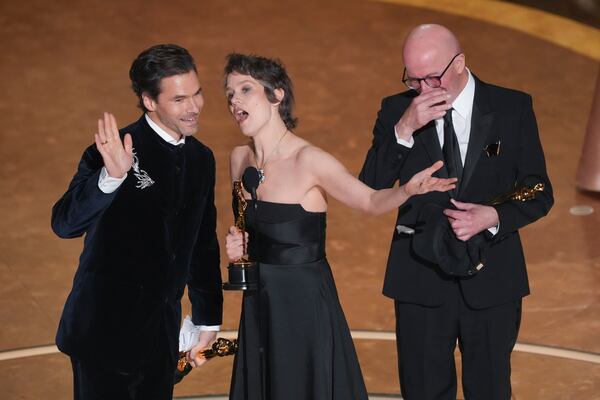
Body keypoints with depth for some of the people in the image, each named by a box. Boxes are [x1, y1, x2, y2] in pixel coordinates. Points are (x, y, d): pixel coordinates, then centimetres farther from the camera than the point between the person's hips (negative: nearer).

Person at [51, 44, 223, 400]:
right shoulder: (116, 151, -14)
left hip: (162, 334, 6)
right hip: (106, 330, -6)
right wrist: (111, 176, -40)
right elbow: (65, 223, -25)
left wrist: (208, 318, 19)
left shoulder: (202, 159, 7)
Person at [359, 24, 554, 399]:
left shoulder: (513, 108, -4)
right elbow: (369, 192, -10)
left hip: (492, 280, 0)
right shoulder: (396, 110, -2)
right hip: (421, 280, 1)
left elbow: (539, 193, 0)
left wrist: (495, 217, -19)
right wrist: (403, 131, -22)